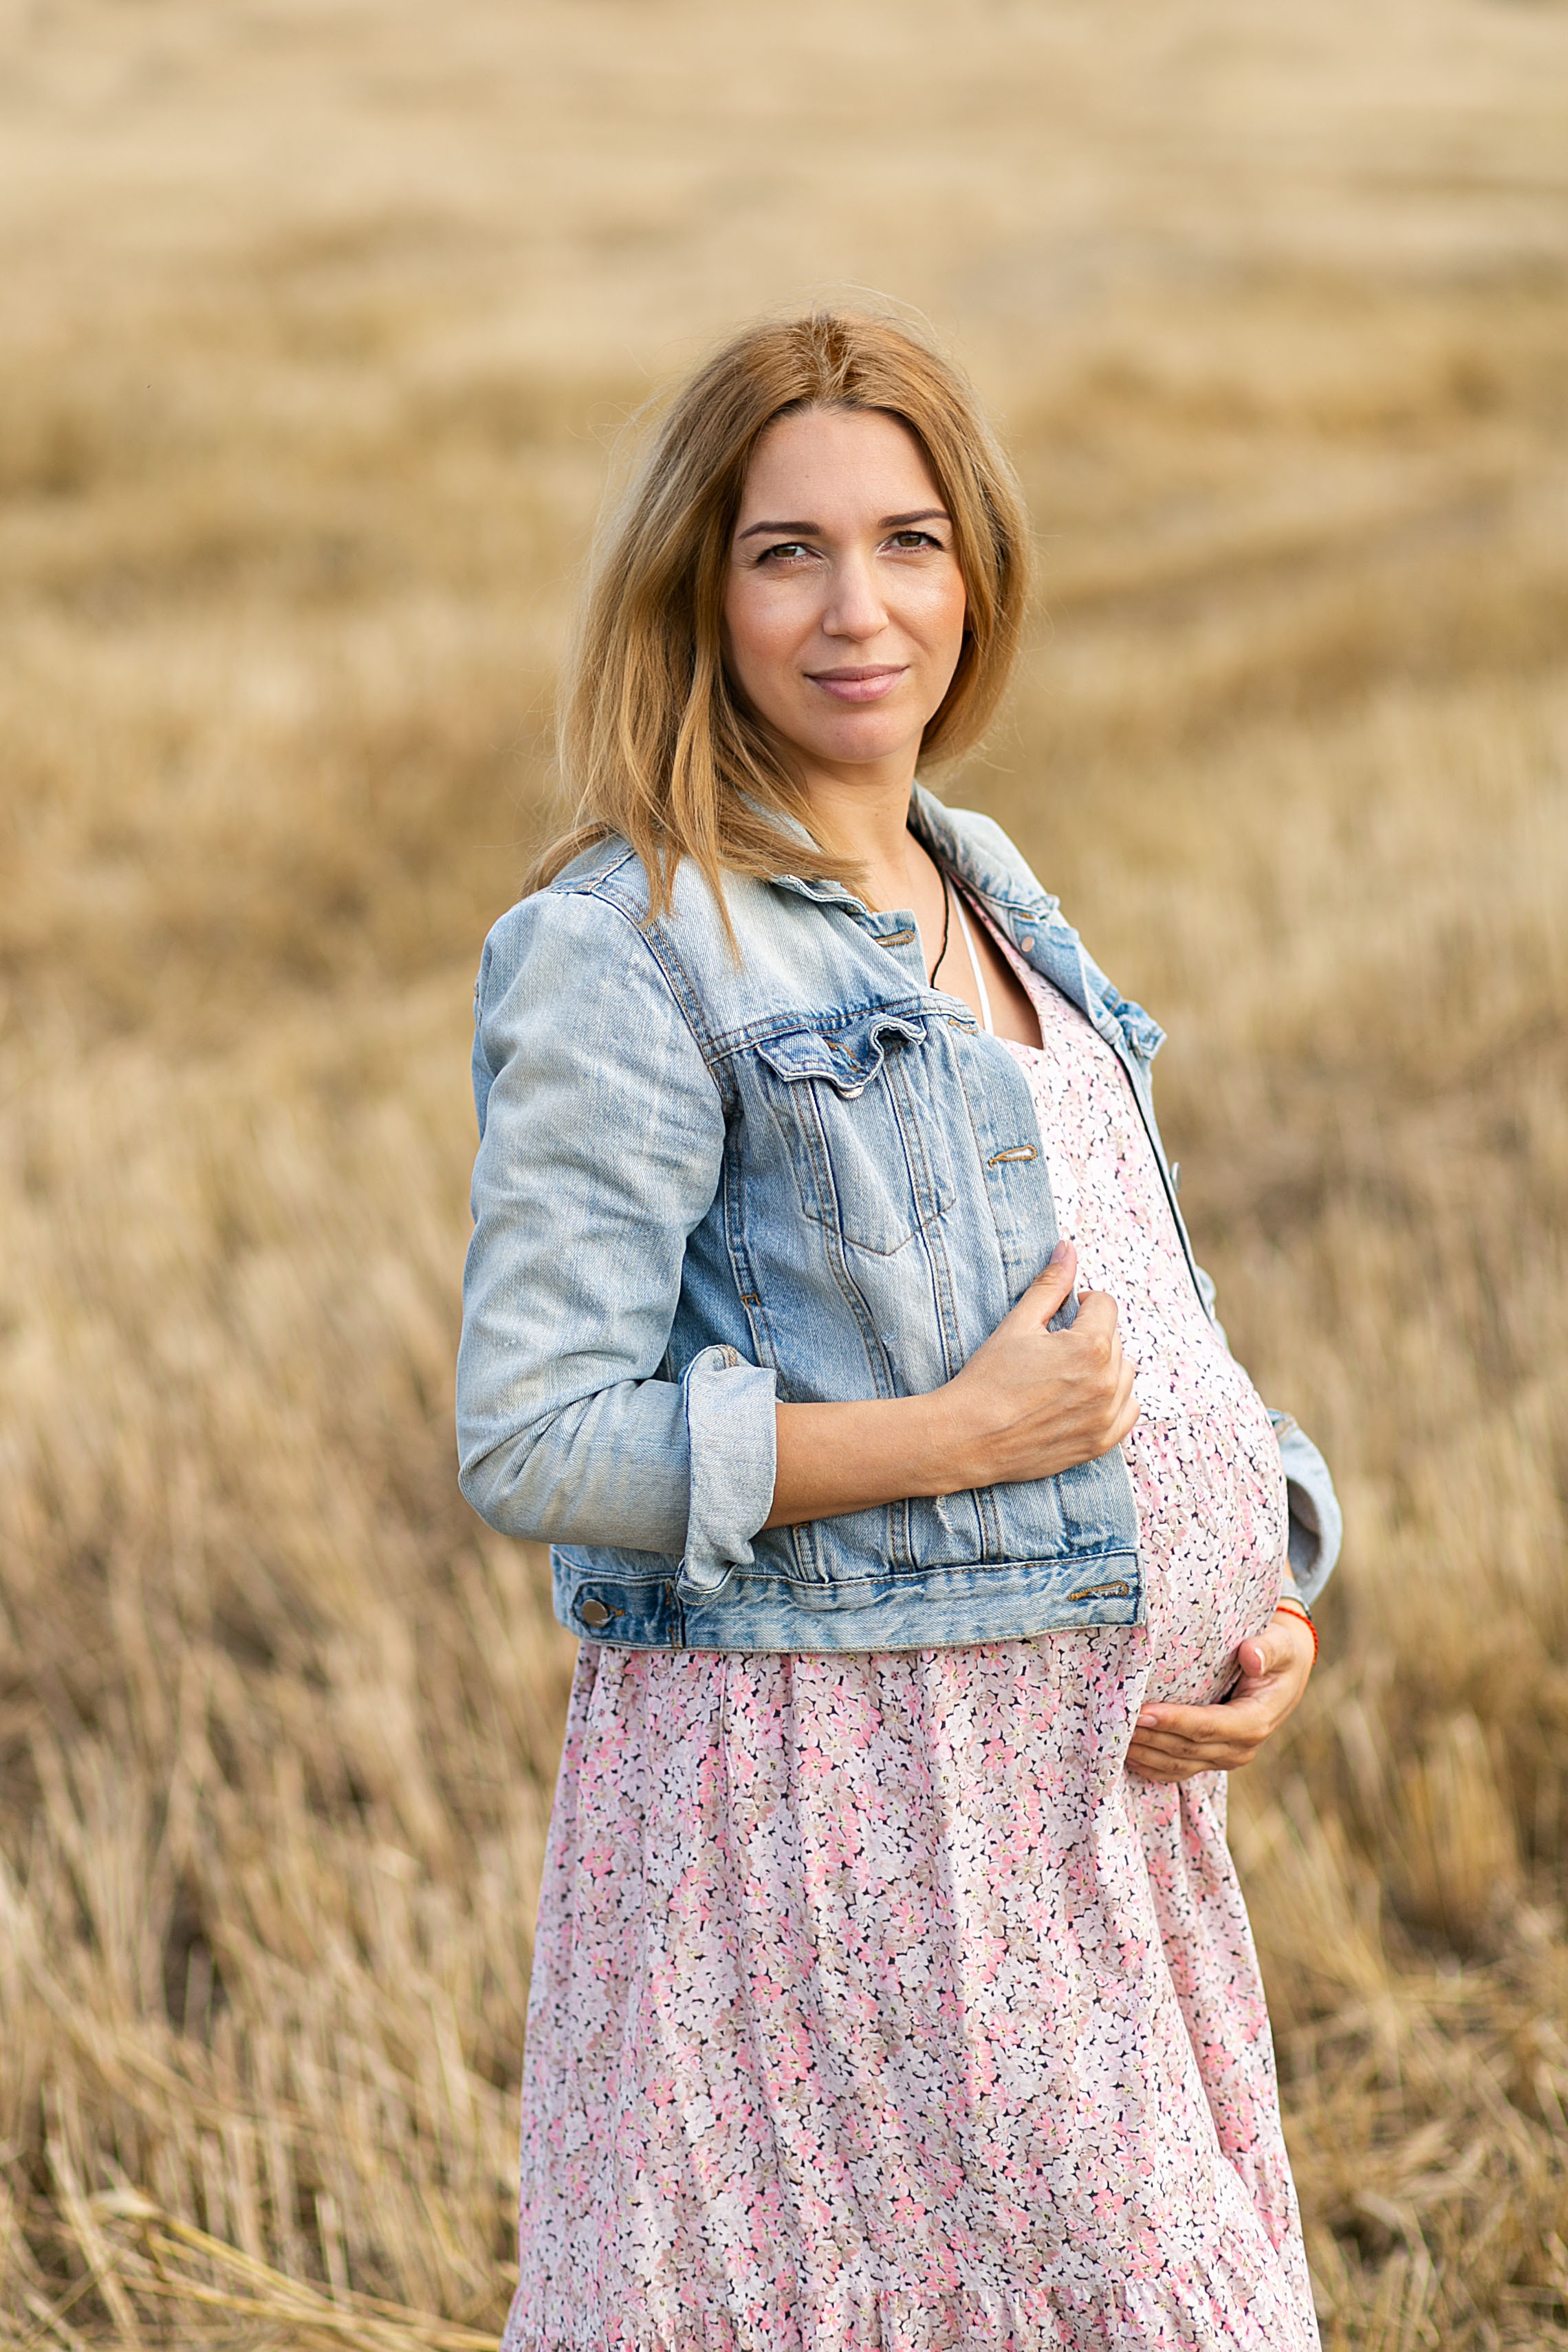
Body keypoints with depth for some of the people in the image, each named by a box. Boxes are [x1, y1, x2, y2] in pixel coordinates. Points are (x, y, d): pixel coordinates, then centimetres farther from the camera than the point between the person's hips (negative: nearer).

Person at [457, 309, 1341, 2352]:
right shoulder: (626, 952, -11)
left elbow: (1145, 1326, 20)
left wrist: (1270, 1598, 2)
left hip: (1099, 1777, 8)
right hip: (823, 1783, -8)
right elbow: (532, 1441, -17)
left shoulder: (990, 897, 14)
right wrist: (958, 1436, -18)